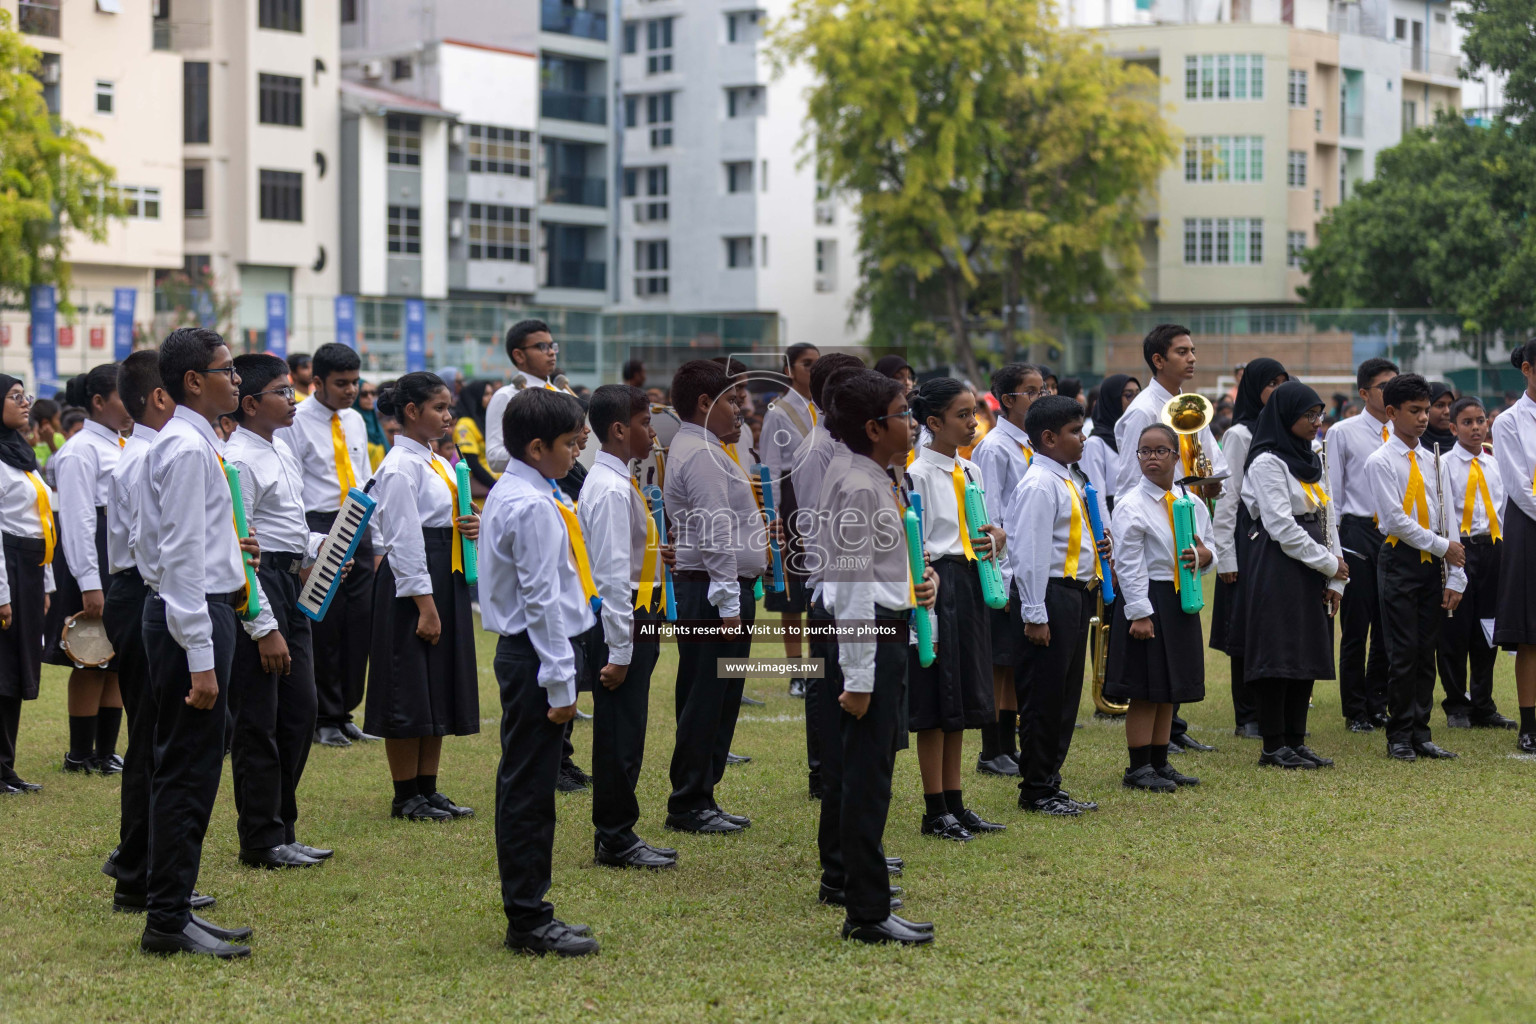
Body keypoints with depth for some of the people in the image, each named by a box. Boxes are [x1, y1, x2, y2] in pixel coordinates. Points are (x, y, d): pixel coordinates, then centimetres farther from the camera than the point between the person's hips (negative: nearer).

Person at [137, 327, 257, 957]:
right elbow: (181, 560, -21)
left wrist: (223, 547, 34)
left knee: (185, 769, 14)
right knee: (187, 770, -6)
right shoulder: (188, 450, -16)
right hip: (191, 615, -10)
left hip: (203, 610, 10)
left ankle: (174, 909, 22)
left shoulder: (196, 444, 14)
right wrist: (201, 659, -23)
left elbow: (182, 544, 19)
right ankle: (168, 922, 0)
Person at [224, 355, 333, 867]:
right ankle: (260, 840, 8)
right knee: (257, 723, -1)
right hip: (256, 587, -10)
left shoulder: (282, 453, 14)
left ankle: (282, 829, 25)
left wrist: (319, 546, 4)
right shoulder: (238, 460, -15)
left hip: (291, 585, 10)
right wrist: (263, 628, -20)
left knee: (300, 711, 14)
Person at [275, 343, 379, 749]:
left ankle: (345, 713, 17)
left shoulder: (355, 421, 14)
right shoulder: (295, 422, -7)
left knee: (360, 621, 6)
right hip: (318, 528, -6)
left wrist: (377, 541, 16)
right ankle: (324, 720, 10)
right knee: (324, 627, -2)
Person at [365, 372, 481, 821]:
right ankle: (406, 796, 5)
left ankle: (428, 789, 18)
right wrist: (425, 606, -20)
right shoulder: (401, 467, -13)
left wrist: (468, 528, 1)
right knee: (409, 689, -2)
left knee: (440, 689, 11)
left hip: (447, 579, 10)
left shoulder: (439, 463, 15)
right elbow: (403, 540, -17)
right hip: (411, 585, -9)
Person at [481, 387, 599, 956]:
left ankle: (528, 914, 21)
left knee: (526, 786, 14)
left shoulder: (508, 495, 14)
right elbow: (542, 599, -20)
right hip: (538, 654, -11)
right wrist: (560, 681, -18)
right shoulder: (534, 507, -18)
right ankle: (529, 922, 1)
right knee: (528, 788, -5)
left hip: (524, 651, 11)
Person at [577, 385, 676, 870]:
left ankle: (616, 835, 23)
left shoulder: (616, 482, 13)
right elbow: (613, 575, -21)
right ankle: (615, 840, 6)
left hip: (633, 625, 10)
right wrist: (618, 651, -22)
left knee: (625, 733, 15)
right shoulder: (611, 491, -18)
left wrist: (654, 552, 13)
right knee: (619, 734, -2)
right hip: (619, 624, -10)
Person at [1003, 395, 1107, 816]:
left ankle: (1050, 783, 22)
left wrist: (1095, 551, 11)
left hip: (1075, 594, 10)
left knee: (1065, 695, 14)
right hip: (1052, 595, -10)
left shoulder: (1066, 482, 16)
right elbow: (1030, 552, -19)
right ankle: (1036, 791, 5)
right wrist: (1034, 615, -21)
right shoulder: (1039, 485, -15)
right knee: (1044, 697, -2)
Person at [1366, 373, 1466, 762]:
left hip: (1432, 565, 5)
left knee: (1426, 651, 6)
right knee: (1403, 652, -5)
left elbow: (1449, 518, 9)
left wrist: (1455, 578, 2)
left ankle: (1420, 734, 11)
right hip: (1399, 561, -5)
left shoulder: (1433, 461, 12)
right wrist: (1442, 546, -9)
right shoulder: (1381, 462, -5)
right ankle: (1399, 736, 3)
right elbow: (1396, 520, -13)